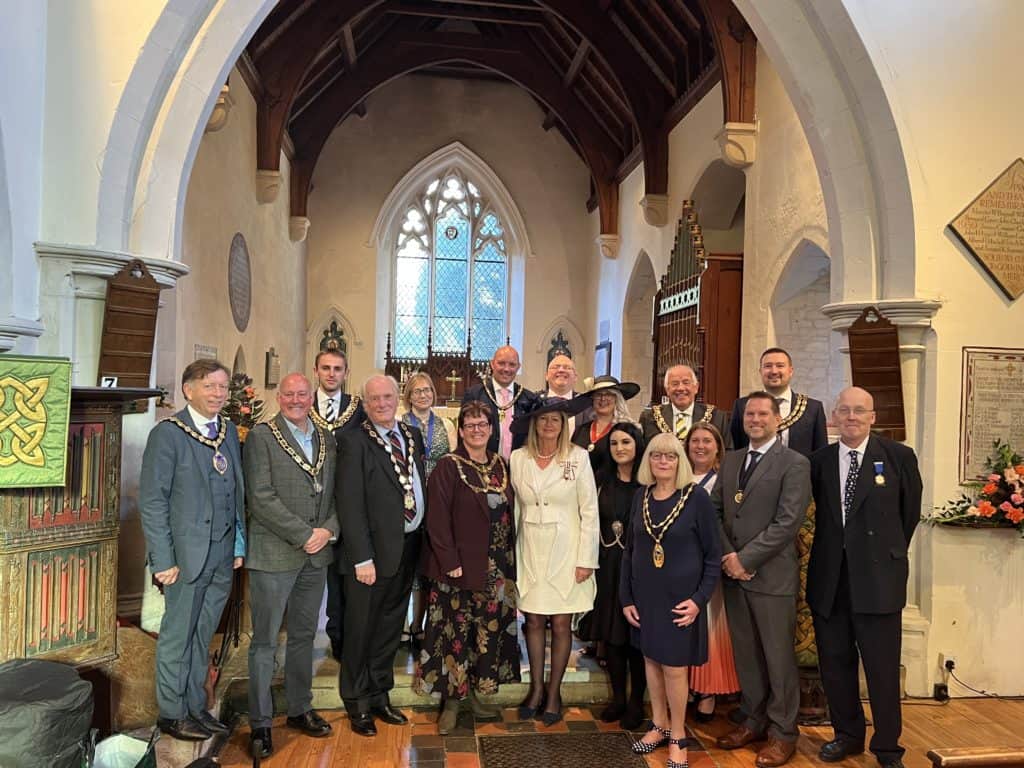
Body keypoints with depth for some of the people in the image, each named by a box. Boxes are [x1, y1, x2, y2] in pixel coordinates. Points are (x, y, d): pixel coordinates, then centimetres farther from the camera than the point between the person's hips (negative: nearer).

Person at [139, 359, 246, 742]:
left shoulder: (229, 431, 8)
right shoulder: (167, 434, -10)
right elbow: (152, 500, -11)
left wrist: (239, 545, 9)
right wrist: (163, 559, -13)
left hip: (223, 555, 5)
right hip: (187, 554, -5)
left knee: (203, 636, 16)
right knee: (178, 636, 9)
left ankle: (195, 707, 30)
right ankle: (172, 714, 25)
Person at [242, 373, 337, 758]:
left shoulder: (327, 439, 10)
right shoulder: (261, 437, -7)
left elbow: (335, 493, 10)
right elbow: (261, 498, -14)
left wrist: (329, 530, -8)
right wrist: (304, 535, -15)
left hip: (317, 554, 5)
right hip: (274, 554, -5)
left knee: (304, 636, 17)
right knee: (264, 642, 5)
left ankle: (300, 709, 31)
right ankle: (260, 723, 18)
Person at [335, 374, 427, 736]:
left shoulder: (412, 435, 9)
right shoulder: (354, 441, -11)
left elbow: (420, 486, 10)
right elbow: (349, 503, -15)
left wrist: (422, 543, 4)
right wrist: (362, 558, -19)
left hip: (408, 548, 6)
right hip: (374, 550, -6)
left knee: (390, 628, 18)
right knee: (361, 631, 8)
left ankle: (380, 696, 34)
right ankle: (358, 704, 26)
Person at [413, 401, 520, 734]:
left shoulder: (500, 466, 8)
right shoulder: (448, 467, -9)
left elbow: (508, 513, 12)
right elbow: (437, 519, -13)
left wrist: (510, 560, 6)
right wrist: (450, 563, -18)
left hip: (497, 567, 6)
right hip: (460, 566, -5)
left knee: (489, 629, 12)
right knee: (455, 632, 2)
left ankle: (474, 694, 28)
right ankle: (451, 700, 17)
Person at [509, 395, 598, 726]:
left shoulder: (578, 457, -6)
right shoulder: (518, 458, 1)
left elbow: (589, 511, -5)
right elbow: (514, 507, 7)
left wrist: (586, 560, -7)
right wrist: (510, 553, 4)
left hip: (565, 550, -2)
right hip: (530, 550, 2)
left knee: (561, 625, 4)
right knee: (534, 621, 9)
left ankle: (553, 692, 21)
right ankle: (536, 688, 25)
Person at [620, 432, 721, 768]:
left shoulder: (696, 496, -12)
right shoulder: (641, 496, 0)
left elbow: (714, 554, -7)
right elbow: (630, 550, 7)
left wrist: (700, 599, -14)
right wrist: (626, 597, 4)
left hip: (680, 597, -4)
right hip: (645, 595, 4)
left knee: (675, 667, 3)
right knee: (652, 659, 15)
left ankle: (677, 736, 22)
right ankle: (659, 725, 33)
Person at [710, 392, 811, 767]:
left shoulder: (794, 464, -6)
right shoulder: (730, 461, 12)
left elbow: (788, 521, -14)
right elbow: (715, 511, 8)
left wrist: (745, 558, -15)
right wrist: (728, 558, -5)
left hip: (772, 575, -5)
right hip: (733, 572, 5)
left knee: (778, 656, 5)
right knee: (745, 653, 14)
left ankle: (782, 732, 20)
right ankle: (754, 720, 30)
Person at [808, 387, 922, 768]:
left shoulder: (899, 456, -3)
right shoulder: (819, 461, 4)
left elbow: (910, 513, 8)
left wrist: (888, 552, 13)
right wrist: (836, 550, 11)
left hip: (878, 578, -3)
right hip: (829, 579, 3)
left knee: (883, 669, 4)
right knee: (835, 663, 13)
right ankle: (847, 734, 33)